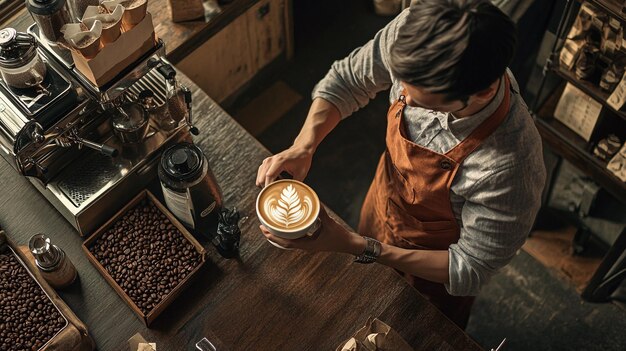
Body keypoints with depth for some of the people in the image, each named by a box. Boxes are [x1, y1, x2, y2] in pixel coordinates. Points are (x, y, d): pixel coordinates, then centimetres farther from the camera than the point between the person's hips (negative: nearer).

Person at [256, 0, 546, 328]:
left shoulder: (509, 169, -45)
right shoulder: (413, 33, -33)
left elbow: (471, 270, -29)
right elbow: (347, 80, -13)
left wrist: (355, 247, -34)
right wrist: (302, 147, -30)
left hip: (434, 271, -4)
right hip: (380, 208, 4)